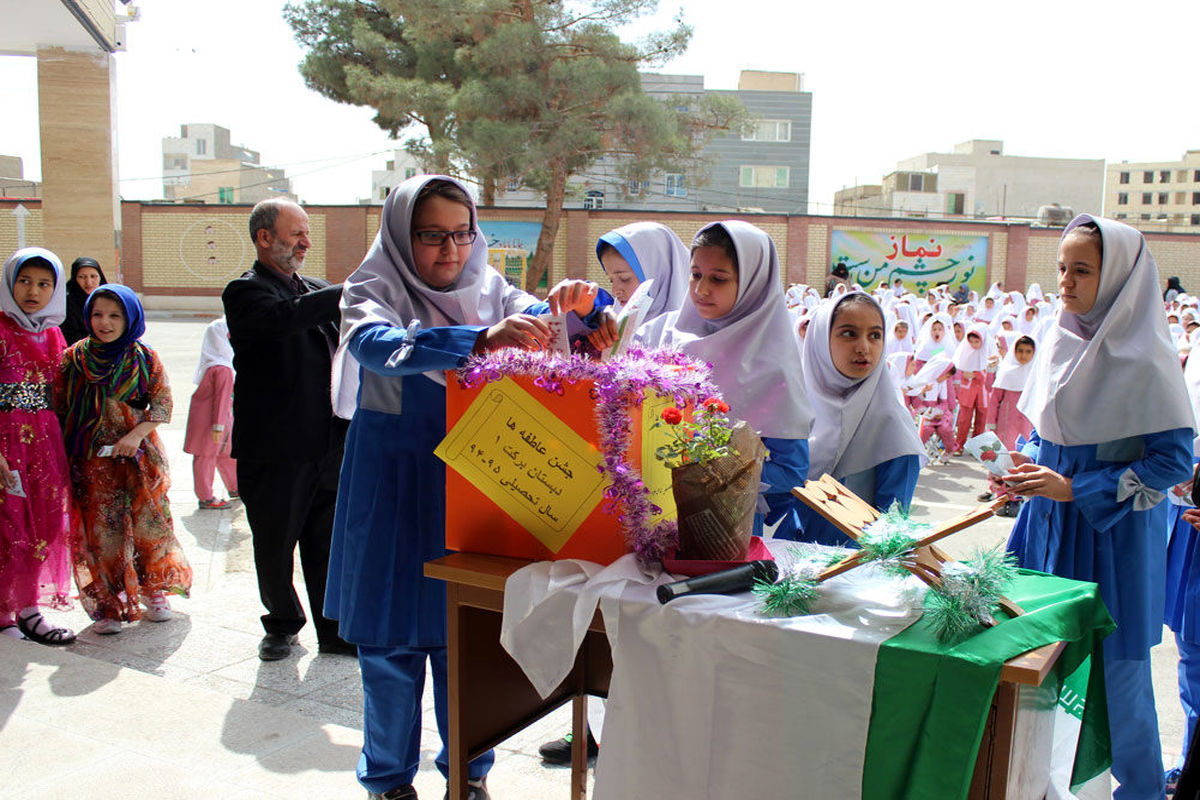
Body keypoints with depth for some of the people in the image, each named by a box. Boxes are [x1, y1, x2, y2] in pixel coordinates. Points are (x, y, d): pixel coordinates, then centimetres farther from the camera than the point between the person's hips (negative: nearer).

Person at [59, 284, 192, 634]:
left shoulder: (145, 358, 1)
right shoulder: (73, 358, 3)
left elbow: (163, 402, -1)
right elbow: (59, 408, 6)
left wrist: (137, 434, -15)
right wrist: (62, 454, -1)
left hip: (140, 455, 0)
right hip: (92, 460, 0)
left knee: (149, 521, 3)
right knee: (103, 529, 0)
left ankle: (154, 592, 23)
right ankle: (109, 605, 10)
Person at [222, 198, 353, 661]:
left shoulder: (316, 290, 15)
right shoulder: (245, 292, -8)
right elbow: (285, 318, -29)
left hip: (326, 444, 5)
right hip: (274, 450, -5)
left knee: (327, 544, 10)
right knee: (275, 546, 10)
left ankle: (335, 629, 22)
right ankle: (282, 625, 29)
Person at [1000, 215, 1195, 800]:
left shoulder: (1145, 360, -16)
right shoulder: (1058, 340, 3)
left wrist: (1075, 489, -19)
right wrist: (1029, 474, -4)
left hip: (1113, 532, -6)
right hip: (1050, 518, 6)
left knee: (1116, 663, 5)